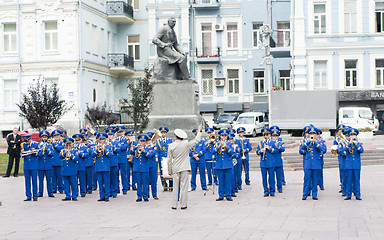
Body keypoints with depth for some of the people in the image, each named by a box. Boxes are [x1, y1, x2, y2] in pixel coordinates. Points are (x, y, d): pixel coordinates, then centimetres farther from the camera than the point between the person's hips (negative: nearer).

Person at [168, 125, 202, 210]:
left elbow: (169, 160, 1)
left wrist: (169, 171, 10)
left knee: (175, 187, 7)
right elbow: (196, 141, 4)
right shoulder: (186, 144, -8)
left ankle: (174, 205, 9)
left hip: (175, 168, 1)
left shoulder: (171, 146, -3)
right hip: (184, 168, -1)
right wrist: (199, 131, 17)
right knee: (184, 186, 3)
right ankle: (183, 205, 4)